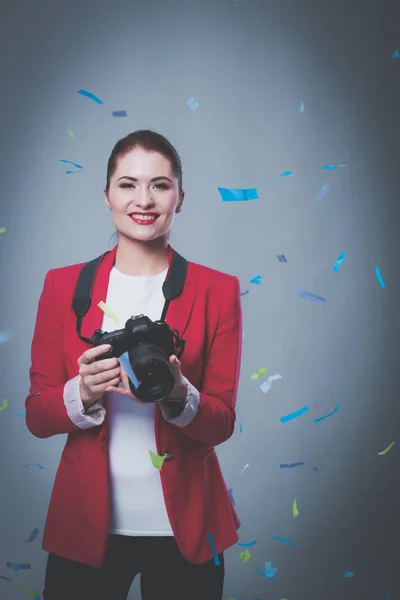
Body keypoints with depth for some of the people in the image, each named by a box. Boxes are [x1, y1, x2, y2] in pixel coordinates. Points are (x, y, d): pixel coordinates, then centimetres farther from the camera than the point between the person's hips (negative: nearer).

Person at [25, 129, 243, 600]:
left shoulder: (217, 291, -2)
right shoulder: (62, 285, 1)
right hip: (85, 525, 1)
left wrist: (177, 394, -23)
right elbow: (37, 416, 0)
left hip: (184, 527, 0)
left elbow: (221, 423, -3)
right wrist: (83, 393, -20)